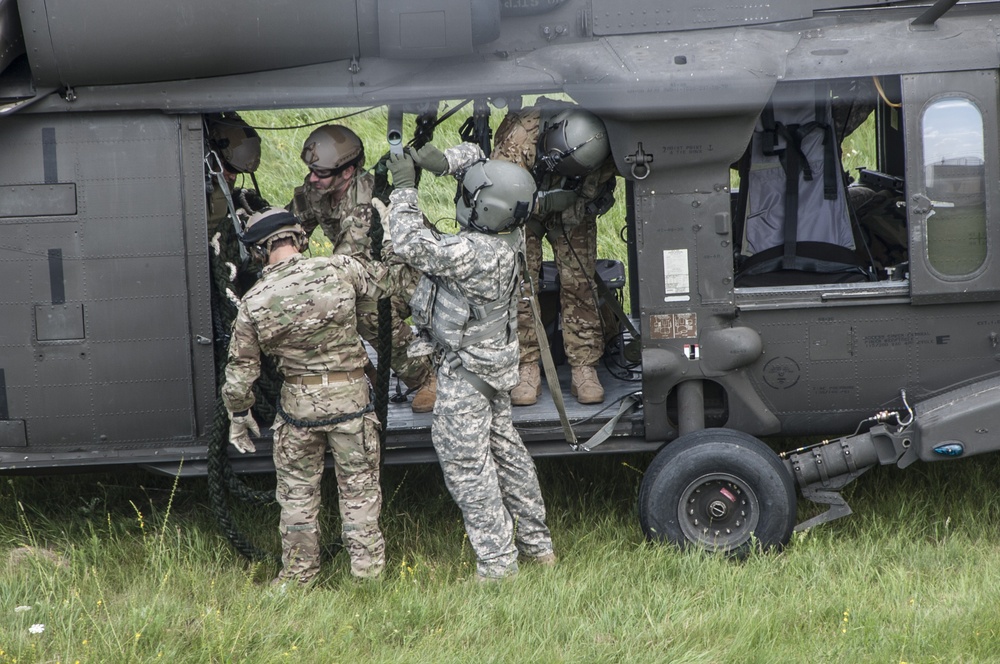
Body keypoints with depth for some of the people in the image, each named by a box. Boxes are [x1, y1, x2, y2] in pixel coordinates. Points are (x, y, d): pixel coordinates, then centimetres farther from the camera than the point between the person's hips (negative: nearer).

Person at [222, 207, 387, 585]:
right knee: (359, 488, 12)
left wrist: (238, 416, 13)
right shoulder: (337, 270, -11)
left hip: (299, 402, 1)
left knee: (298, 491, 16)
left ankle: (298, 574, 25)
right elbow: (379, 281, 10)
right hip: (351, 397, 0)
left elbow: (241, 368, -1)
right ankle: (367, 568, 19)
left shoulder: (253, 302, -6)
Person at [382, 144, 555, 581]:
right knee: (505, 450, 21)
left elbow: (414, 246, -33)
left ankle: (497, 565, 2)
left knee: (467, 466, -2)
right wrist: (443, 160, -14)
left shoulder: (476, 253, -32)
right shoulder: (505, 234, -5)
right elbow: (473, 155, 6)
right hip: (495, 363, 10)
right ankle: (536, 544, 32)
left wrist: (404, 188, -23)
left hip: (466, 372, -10)